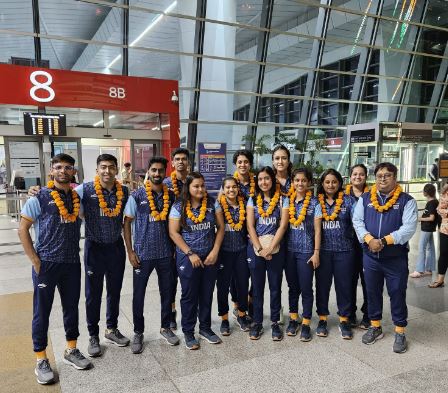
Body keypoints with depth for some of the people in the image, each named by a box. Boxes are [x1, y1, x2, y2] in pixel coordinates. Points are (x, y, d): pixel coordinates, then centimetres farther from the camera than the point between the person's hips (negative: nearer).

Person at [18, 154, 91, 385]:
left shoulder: (77, 197, 6)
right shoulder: (39, 197, -7)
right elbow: (23, 230, -5)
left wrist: (76, 253, 8)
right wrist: (35, 261, -10)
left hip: (72, 263, 4)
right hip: (46, 264, -4)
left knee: (71, 307, 14)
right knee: (42, 312, 6)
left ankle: (71, 350, 31)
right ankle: (41, 360, 21)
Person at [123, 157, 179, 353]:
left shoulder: (171, 195, 2)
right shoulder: (137, 195, -6)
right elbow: (127, 223, -3)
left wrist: (176, 248, 4)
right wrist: (130, 251, -7)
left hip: (166, 253, 3)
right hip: (142, 253, -2)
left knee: (167, 291, 13)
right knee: (138, 294, 8)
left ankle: (165, 327, 32)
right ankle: (138, 333, 26)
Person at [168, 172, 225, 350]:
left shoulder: (212, 204, 1)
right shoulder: (178, 206, -6)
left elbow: (220, 227, 3)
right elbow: (174, 233, -8)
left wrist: (215, 251, -7)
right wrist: (190, 254, -13)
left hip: (210, 257, 3)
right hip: (187, 257, -2)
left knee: (207, 294, 12)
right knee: (189, 295, 6)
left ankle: (205, 328, 29)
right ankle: (188, 332, 21)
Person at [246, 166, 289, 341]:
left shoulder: (282, 200, 1)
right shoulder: (253, 200, 6)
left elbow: (283, 225, -6)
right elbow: (250, 226, -1)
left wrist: (269, 248, -13)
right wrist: (260, 249, -11)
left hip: (275, 249, -1)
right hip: (255, 248, 1)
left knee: (275, 287, 7)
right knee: (257, 287, 9)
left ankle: (275, 323, 20)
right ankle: (257, 322, 21)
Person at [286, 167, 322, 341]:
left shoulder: (314, 202, -3)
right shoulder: (287, 201, 5)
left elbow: (317, 229, -4)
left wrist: (316, 252, -8)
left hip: (306, 251, -3)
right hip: (289, 250, 3)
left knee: (306, 288, 2)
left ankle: (306, 324, 13)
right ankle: (293, 319, 26)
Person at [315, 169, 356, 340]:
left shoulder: (347, 201, 3)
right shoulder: (316, 202, 4)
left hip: (344, 250, 0)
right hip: (323, 250, 1)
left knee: (344, 285, 7)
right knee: (322, 285, 9)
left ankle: (344, 320, 23)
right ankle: (322, 319, 24)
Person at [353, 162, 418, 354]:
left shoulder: (406, 200, -3)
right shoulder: (365, 199, 6)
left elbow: (409, 228, -13)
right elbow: (357, 221, -1)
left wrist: (383, 241, -22)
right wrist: (369, 240, -19)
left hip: (396, 257, -3)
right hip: (370, 256, 3)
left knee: (397, 294, 6)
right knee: (372, 292, 14)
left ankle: (400, 332, 22)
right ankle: (375, 327, 31)